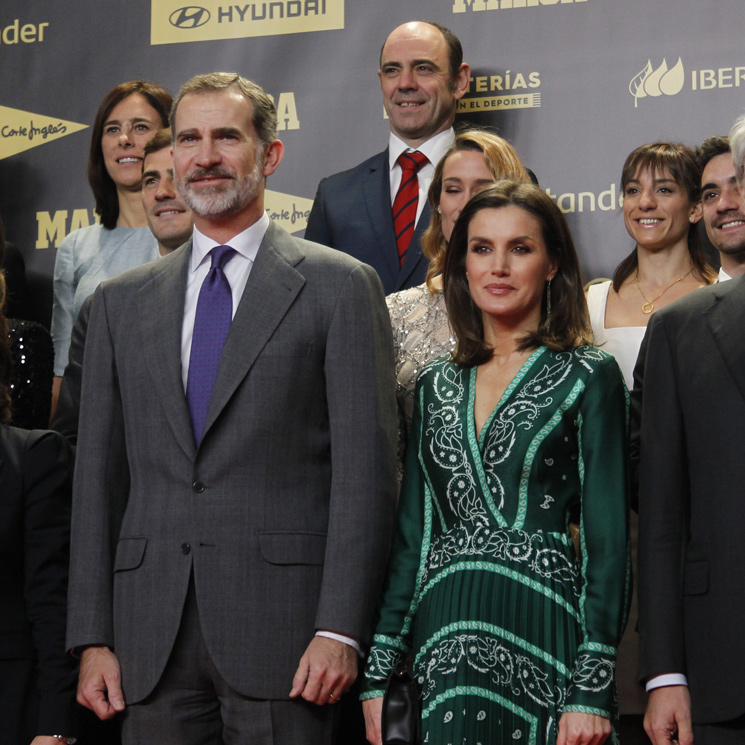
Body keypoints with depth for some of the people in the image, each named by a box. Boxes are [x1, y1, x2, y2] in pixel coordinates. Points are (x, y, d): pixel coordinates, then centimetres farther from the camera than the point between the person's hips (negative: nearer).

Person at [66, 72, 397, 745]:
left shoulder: (340, 286, 2)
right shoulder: (121, 303, 14)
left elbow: (365, 467, -4)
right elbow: (98, 474, 12)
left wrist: (340, 629, -11)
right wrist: (93, 638, 4)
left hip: (281, 628, -3)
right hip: (151, 642, 4)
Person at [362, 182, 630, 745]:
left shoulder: (588, 376, -1)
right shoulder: (436, 384, 12)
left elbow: (607, 541, -5)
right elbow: (410, 534, 13)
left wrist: (592, 689, -12)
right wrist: (379, 674, 6)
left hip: (542, 636, -4)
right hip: (441, 639, 4)